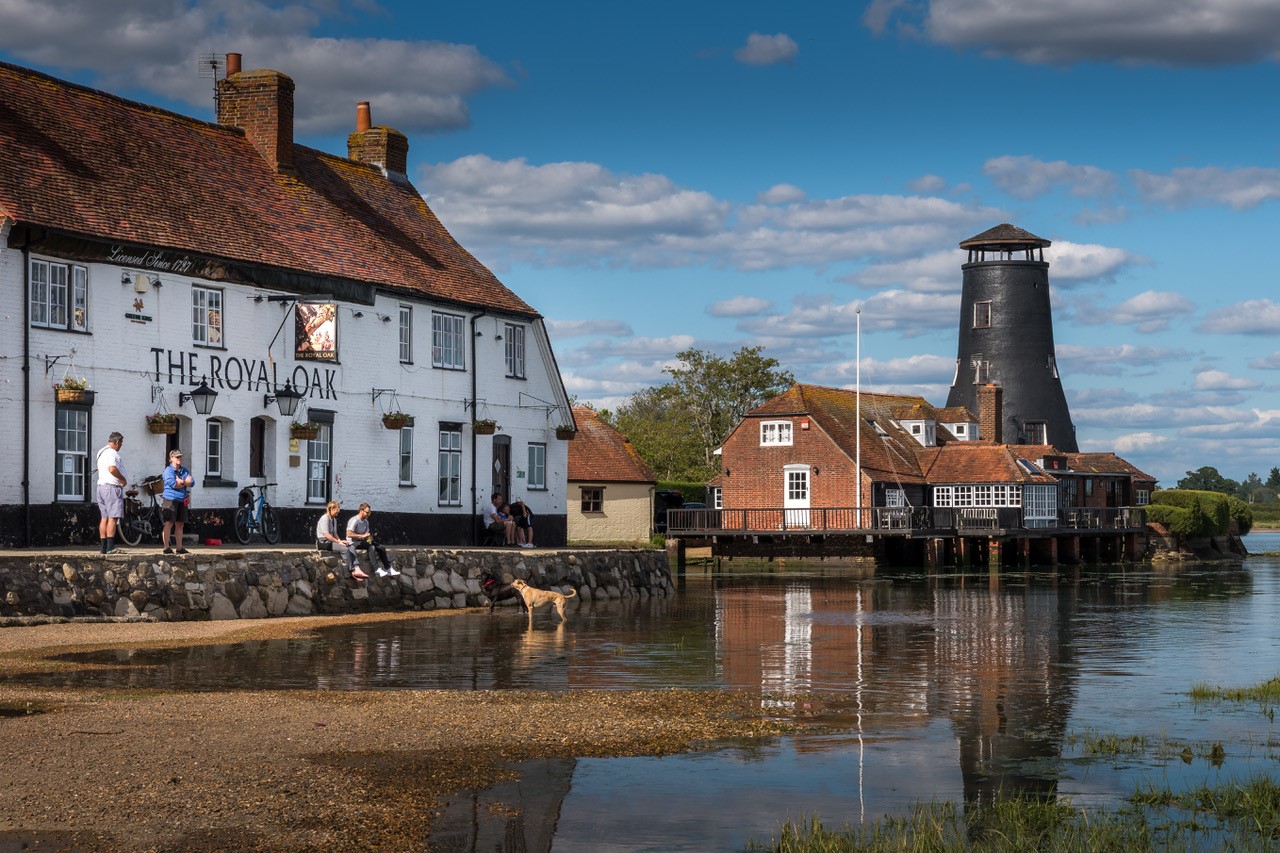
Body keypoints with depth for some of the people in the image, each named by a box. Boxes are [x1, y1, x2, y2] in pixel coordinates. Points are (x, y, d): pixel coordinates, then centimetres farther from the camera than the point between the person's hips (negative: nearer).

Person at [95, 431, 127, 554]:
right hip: (112, 487, -10)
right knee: (113, 517, -11)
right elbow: (112, 469, -27)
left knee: (104, 517, 10)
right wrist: (123, 479, -14)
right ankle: (110, 547, -16)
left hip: (101, 485, 10)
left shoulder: (101, 453, 20)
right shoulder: (112, 453, -12)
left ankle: (103, 546, 10)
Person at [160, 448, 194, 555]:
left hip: (182, 500, 6)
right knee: (169, 523, -9)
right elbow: (172, 484, -18)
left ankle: (179, 547, 11)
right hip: (170, 499, -6)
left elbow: (192, 482, 5)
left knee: (180, 524, 8)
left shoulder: (184, 470, 16)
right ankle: (167, 547, -9)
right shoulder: (168, 470, -4)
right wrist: (185, 482, -5)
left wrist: (181, 481, -12)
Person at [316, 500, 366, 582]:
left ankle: (356, 570, -23)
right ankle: (352, 571, -22)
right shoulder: (325, 518, -14)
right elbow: (326, 534, -22)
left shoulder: (334, 519, 15)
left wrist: (340, 541, 0)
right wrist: (338, 542, -21)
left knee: (351, 548, -10)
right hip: (323, 542, -9)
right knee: (344, 549, -27)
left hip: (331, 541, 9)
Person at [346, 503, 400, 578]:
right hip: (354, 543, -9)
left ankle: (388, 569, 2)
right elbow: (349, 534, -26)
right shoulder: (354, 520, -15)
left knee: (381, 548, -2)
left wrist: (369, 538, -8)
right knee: (371, 547, -31)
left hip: (362, 541, 9)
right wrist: (363, 536, -27)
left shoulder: (366, 521, 12)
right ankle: (376, 570, -35)